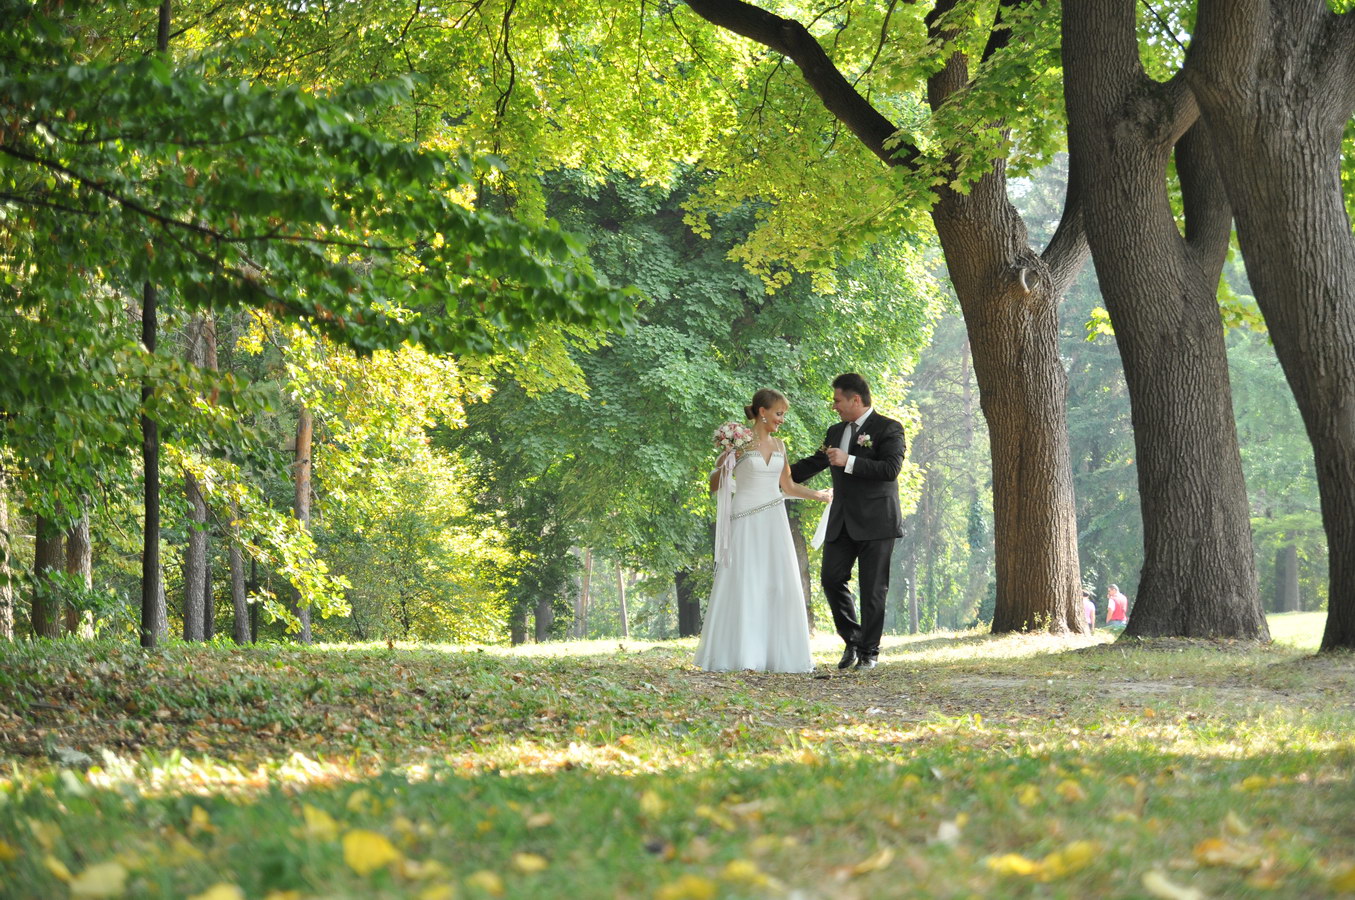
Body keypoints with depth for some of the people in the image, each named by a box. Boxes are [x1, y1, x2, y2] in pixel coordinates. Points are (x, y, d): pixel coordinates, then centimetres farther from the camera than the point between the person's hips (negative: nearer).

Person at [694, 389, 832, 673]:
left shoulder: (778, 445, 12)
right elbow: (714, 484, -4)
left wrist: (820, 495, 25)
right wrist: (726, 462, -21)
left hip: (774, 522, 6)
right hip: (746, 522, -6)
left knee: (779, 586, 2)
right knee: (743, 585, -6)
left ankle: (776, 654, 7)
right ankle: (738, 654, -3)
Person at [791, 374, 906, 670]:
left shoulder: (888, 429, -5)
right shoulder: (836, 432, 16)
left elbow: (891, 468, -18)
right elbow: (813, 464, 25)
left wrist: (849, 462, -20)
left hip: (876, 522, -6)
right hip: (842, 523, 6)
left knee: (873, 590, -2)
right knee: (831, 579, 0)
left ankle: (869, 652, 7)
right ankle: (852, 640, 17)